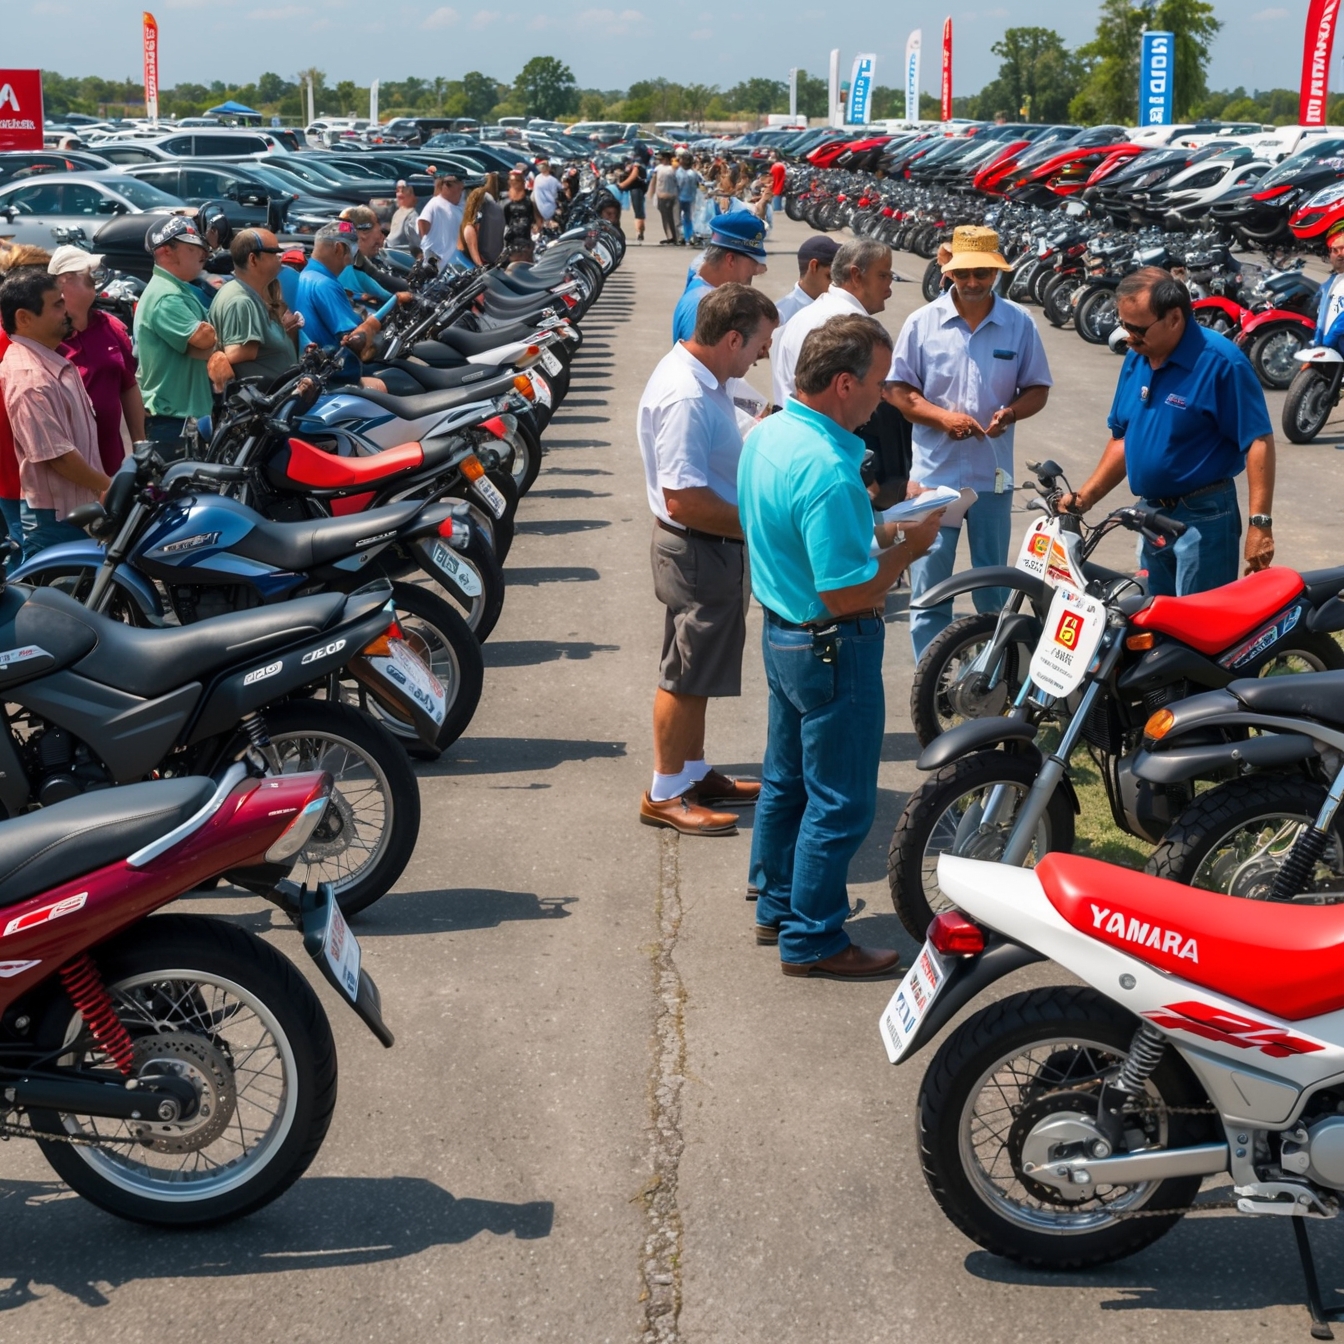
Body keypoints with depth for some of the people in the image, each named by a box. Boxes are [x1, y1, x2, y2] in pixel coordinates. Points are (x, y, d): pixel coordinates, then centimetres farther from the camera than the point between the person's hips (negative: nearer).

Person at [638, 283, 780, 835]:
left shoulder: (698, 374, 6)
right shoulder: (686, 398, -27)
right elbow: (684, 500, -30)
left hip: (715, 547, 10)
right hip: (698, 551, -10)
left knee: (698, 673, 20)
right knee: (686, 675, 1)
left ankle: (695, 774, 33)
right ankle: (665, 794, 13)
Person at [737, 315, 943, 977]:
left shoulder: (765, 435, 2)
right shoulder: (828, 471, -29)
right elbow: (846, 595, -28)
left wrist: (875, 529, 7)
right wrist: (907, 548, -14)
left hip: (780, 633, 10)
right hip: (832, 649, -10)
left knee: (786, 780, 21)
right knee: (840, 800, 3)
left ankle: (778, 905, 36)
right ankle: (812, 939, 14)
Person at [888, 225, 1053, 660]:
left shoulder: (1019, 323, 1)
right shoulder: (922, 322, -2)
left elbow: (1037, 388, 6)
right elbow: (898, 389, 0)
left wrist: (1011, 412, -15)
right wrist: (943, 417, -16)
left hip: (993, 476, 1)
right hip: (934, 473, -1)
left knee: (994, 591, 13)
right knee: (928, 590, 2)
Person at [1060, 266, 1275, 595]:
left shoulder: (1220, 362, -17)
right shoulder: (1137, 358, 6)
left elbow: (1259, 442, -18)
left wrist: (1260, 524, -24)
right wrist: (1083, 498, 8)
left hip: (1203, 518, -8)